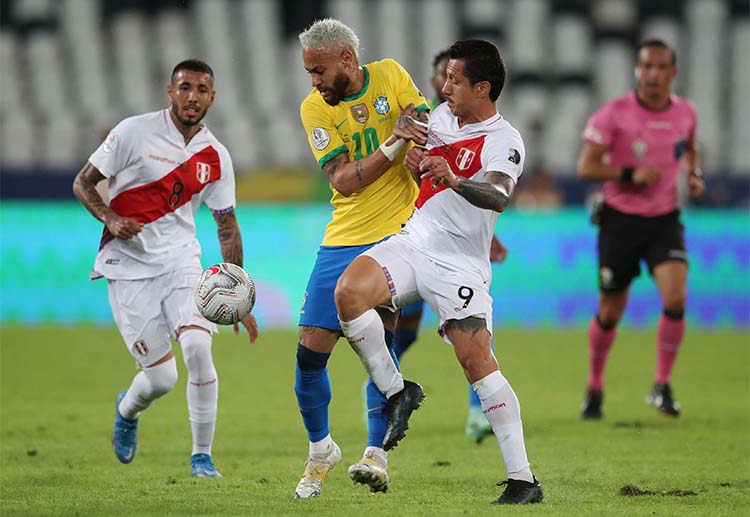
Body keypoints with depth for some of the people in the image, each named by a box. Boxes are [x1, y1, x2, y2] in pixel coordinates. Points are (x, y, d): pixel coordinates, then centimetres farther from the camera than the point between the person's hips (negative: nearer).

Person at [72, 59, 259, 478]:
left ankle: (202, 456, -7)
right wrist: (111, 218, -19)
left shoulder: (216, 157, 5)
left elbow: (228, 227, 14)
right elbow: (83, 183, 0)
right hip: (129, 266, -3)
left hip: (181, 262, 3)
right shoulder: (135, 132, -6)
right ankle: (128, 411, 31)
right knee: (161, 378, -7)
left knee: (198, 346, -23)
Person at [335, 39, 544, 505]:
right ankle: (396, 392, -3)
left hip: (458, 263, -6)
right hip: (411, 242, 6)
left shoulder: (504, 142, -11)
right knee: (349, 292, -22)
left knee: (477, 359, -16)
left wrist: (455, 180, -50)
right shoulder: (443, 115, 11)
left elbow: (498, 197, -31)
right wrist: (412, 157, 5)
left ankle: (523, 479, -12)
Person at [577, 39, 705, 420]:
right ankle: (594, 388, 28)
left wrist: (693, 175, 3)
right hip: (621, 220, -2)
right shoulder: (614, 114, -11)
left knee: (675, 299, -19)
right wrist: (630, 173, -25)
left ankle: (662, 387, -4)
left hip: (665, 220, 2)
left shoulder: (685, 112, 1)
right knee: (610, 313, 6)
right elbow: (586, 167, -13)